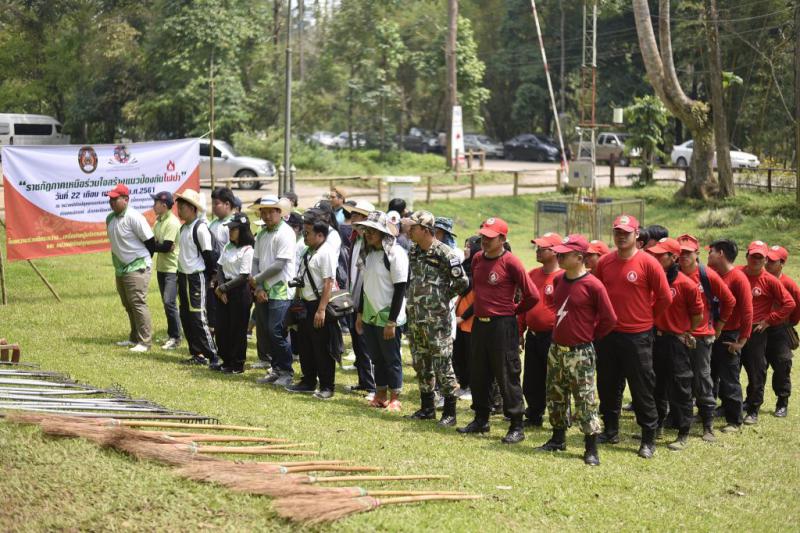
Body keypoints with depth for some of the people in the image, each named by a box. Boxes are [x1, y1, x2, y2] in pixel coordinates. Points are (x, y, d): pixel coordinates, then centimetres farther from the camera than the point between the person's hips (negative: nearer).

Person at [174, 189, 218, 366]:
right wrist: (180, 276, 18)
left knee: (198, 317, -11)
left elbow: (209, 254, -15)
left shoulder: (200, 228, -15)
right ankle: (197, 354, 17)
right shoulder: (184, 228, 12)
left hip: (196, 277, -9)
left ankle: (212, 356, -7)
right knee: (185, 316, 10)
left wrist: (212, 275, -11)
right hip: (183, 276, 9)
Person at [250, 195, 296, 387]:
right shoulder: (262, 234, 13)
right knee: (263, 333, 9)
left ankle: (286, 372, 2)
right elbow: (256, 261, 9)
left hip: (281, 292, -8)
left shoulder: (285, 233, -11)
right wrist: (258, 288, -4)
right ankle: (275, 370, 21)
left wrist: (256, 279, -8)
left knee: (276, 332, -11)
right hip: (263, 292, 8)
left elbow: (279, 265, -17)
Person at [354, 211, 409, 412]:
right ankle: (380, 395, 22)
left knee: (392, 359, 2)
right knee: (377, 358, 13)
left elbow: (400, 289, -16)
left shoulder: (395, 253, -15)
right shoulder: (368, 253, 10)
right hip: (370, 316, 7)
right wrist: (360, 313, 15)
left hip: (388, 317, -7)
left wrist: (392, 322, -18)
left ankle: (395, 398, 10)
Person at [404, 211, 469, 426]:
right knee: (421, 364, 14)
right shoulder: (413, 252, 9)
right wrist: (413, 297, 13)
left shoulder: (444, 253, -14)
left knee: (443, 365, -4)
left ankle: (450, 412, 2)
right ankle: (427, 408, 24)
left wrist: (442, 297, -3)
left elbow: (462, 282, -12)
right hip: (415, 317, 8)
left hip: (437, 319, -8)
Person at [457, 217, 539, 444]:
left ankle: (517, 426, 3)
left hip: (503, 325, -7)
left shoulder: (510, 262, -14)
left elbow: (532, 296, -12)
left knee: (507, 375, -4)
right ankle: (481, 420, 28)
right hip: (479, 323, 7)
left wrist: (513, 311, 0)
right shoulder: (477, 259, 8)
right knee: (478, 374, 14)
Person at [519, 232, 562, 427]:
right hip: (532, 336, 7)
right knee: (531, 382, 14)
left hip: (552, 337, -7)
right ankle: (534, 417, 28)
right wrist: (521, 332, 15)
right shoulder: (532, 275, 10)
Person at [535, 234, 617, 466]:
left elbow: (609, 319, -12)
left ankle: (591, 449, 1)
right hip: (556, 349, 8)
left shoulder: (593, 285, -16)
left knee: (585, 400, -5)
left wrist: (590, 336, -2)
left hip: (580, 353, -7)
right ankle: (558, 439, 30)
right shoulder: (558, 280, 6)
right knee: (555, 396, 16)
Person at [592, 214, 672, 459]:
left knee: (642, 389, 0)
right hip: (607, 333, 5)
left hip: (637, 336, -5)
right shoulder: (604, 262, 4)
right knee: (607, 385, 14)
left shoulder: (648, 263, -10)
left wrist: (647, 316, 4)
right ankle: (611, 431, 28)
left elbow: (665, 298, -5)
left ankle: (649, 439, 8)